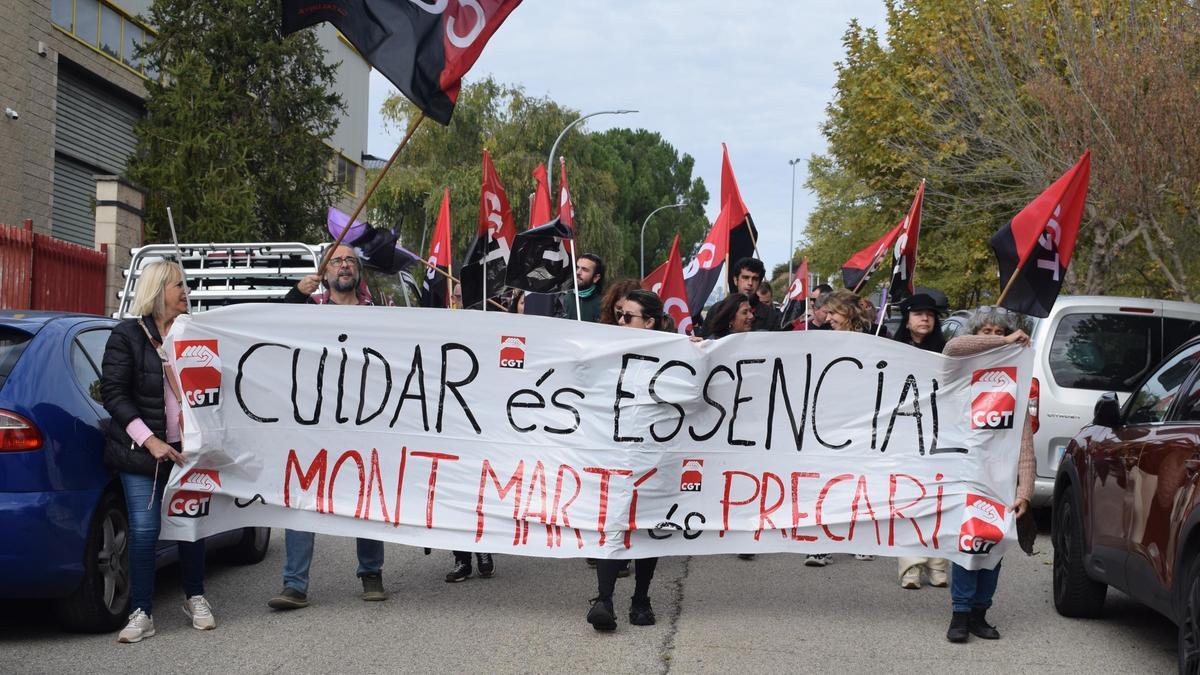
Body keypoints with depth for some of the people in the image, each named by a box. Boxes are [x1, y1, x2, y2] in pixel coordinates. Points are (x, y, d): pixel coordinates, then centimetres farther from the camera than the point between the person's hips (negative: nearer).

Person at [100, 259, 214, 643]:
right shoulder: (128, 336, -3)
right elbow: (113, 393, -8)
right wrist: (150, 440, -16)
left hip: (188, 448, 4)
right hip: (141, 452, -4)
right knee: (144, 530, -7)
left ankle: (195, 598, 27)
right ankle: (142, 614, 2)